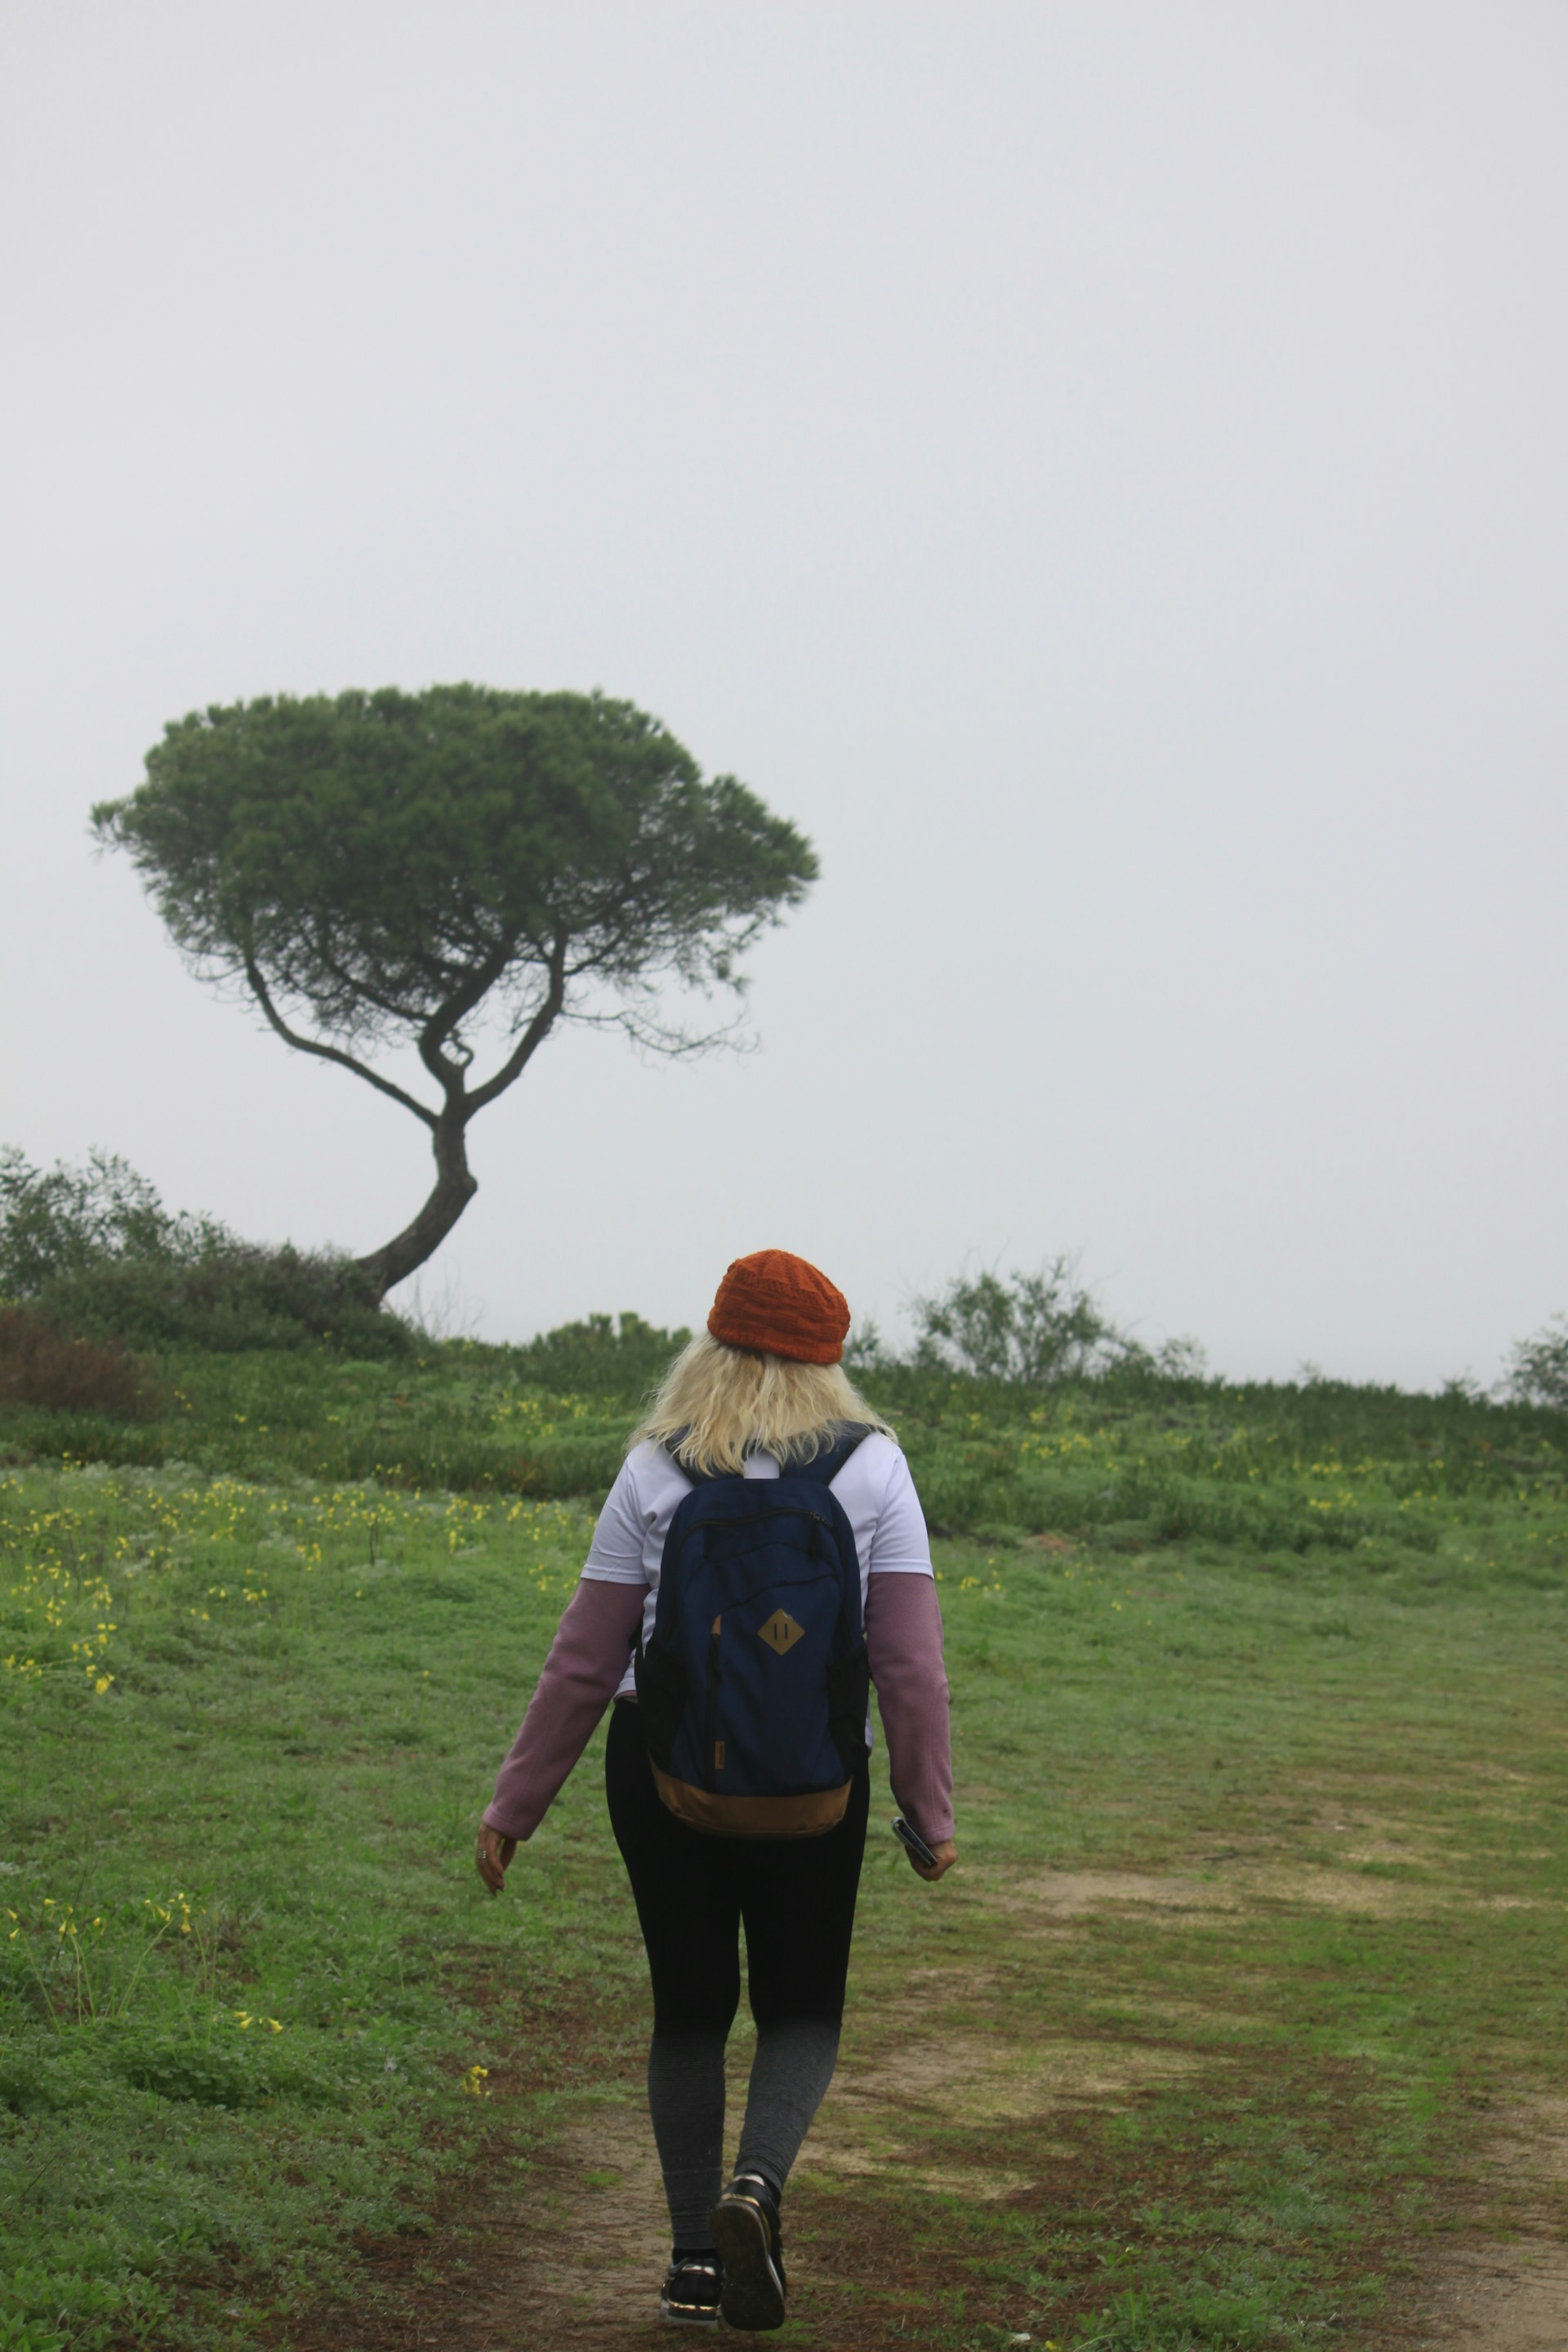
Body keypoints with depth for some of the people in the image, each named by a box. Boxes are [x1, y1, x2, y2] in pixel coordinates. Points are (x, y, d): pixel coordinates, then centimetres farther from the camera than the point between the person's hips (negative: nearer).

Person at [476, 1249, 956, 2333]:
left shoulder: (655, 1473, -5)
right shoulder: (873, 1469, -5)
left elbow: (585, 1662, -5)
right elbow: (911, 1661, -9)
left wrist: (514, 1807, 3)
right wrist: (931, 1813, -1)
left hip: (664, 1772, 0)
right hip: (817, 1787, 0)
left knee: (691, 2006, 15)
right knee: (802, 2007, 15)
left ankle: (696, 2261, 15)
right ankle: (758, 2183, -13)